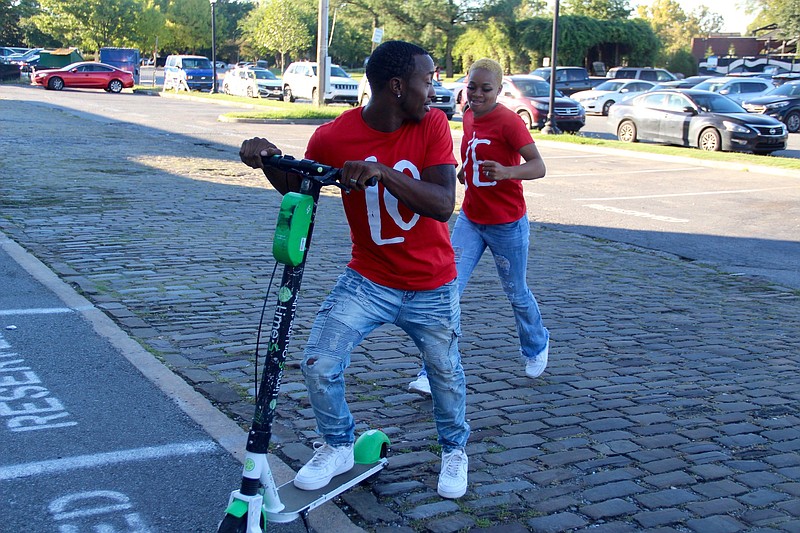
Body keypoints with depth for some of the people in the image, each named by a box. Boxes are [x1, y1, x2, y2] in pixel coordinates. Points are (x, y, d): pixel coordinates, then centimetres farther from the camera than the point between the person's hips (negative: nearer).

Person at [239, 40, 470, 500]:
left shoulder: (432, 125, -14)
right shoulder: (333, 137, -15)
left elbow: (444, 204, -25)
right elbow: (298, 189, 4)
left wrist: (382, 172, -38)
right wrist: (270, 161, -18)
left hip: (431, 288, 0)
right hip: (368, 280, 0)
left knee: (446, 374, 14)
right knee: (319, 367, -10)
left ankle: (455, 449, 44)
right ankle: (338, 447, 19)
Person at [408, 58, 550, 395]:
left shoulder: (509, 121, -16)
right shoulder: (469, 118, 5)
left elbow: (538, 166, -25)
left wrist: (506, 172, -43)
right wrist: (464, 170, 7)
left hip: (507, 225, -5)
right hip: (470, 220, 6)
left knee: (516, 294, 13)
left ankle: (536, 347, 43)